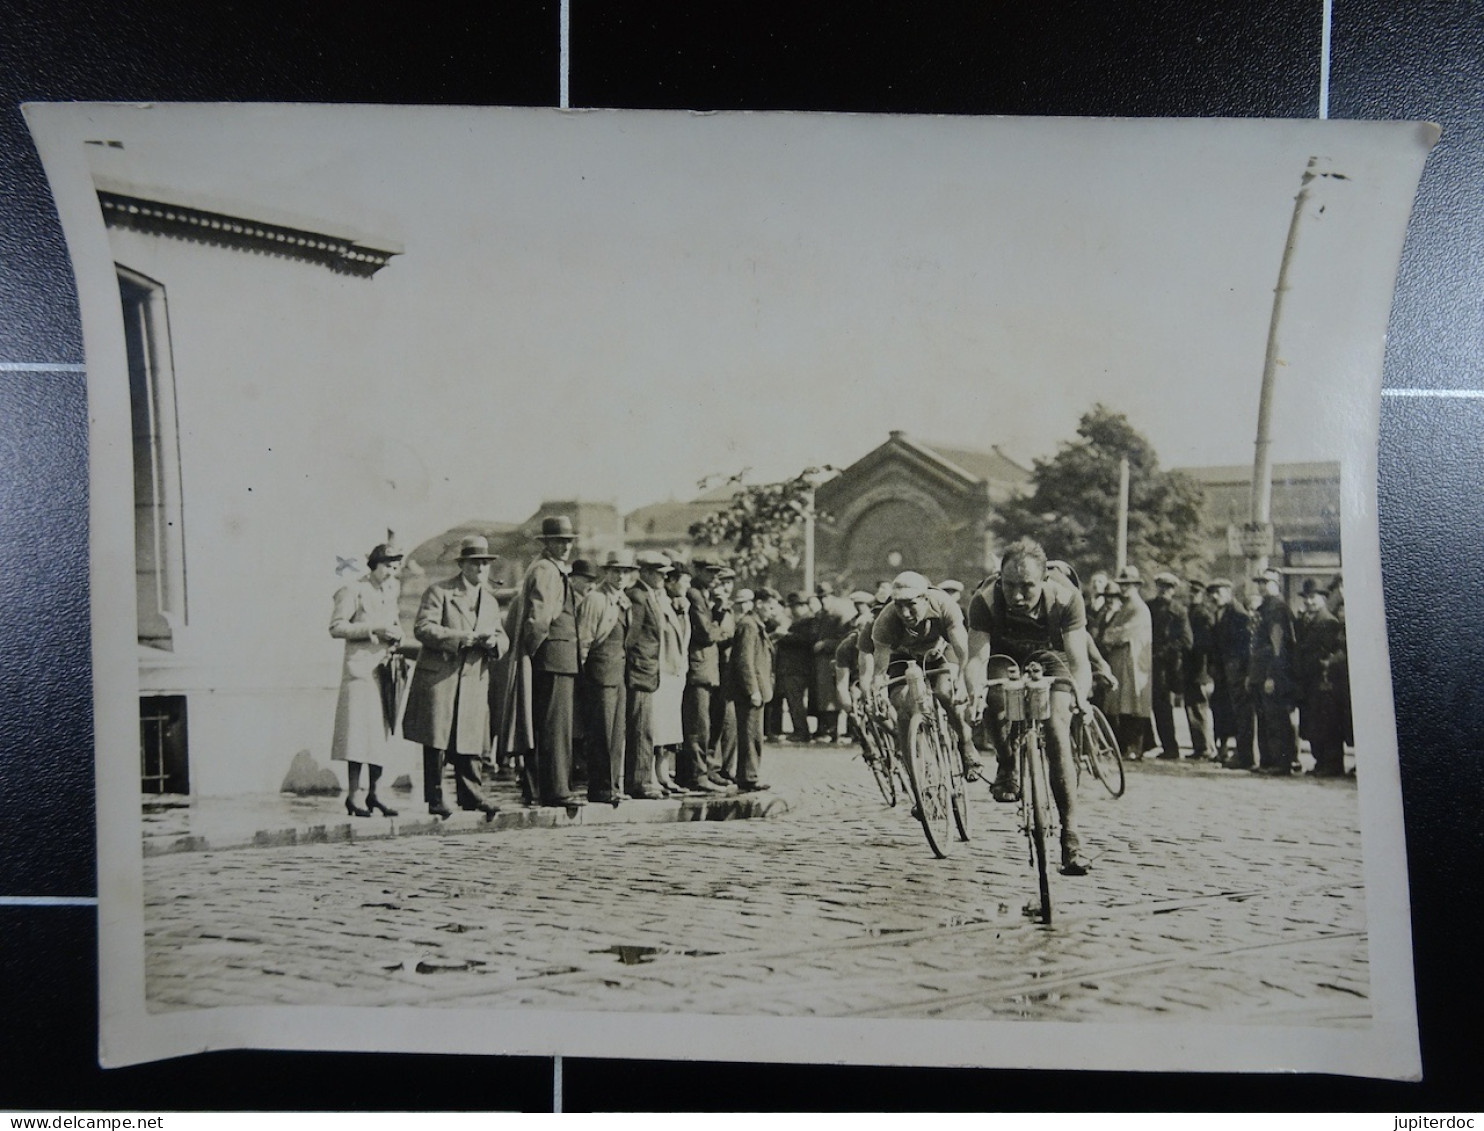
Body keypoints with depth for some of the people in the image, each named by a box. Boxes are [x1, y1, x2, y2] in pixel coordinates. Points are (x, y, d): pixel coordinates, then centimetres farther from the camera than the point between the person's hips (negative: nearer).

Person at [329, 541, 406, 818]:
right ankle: (354, 794, -4)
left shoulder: (393, 590, 17)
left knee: (382, 730, 7)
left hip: (386, 668, 7)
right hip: (360, 667, -7)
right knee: (359, 730, -10)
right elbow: (336, 627, -10)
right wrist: (374, 629, -15)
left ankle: (374, 793, 14)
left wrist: (396, 633, 7)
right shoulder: (353, 591, -3)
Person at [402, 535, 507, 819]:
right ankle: (435, 798, 6)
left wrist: (494, 641, -7)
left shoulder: (491, 601, 18)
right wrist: (461, 637, -19)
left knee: (470, 741, 4)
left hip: (475, 681, 5)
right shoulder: (439, 591, -1)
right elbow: (423, 628, -12)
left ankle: (471, 795, 13)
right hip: (439, 677, -5)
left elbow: (503, 638, 18)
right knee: (436, 741, -2)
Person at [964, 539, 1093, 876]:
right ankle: (1007, 769, -8)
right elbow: (977, 657, -35)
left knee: (1057, 730, -21)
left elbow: (1078, 659, -32)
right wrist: (975, 690, -57)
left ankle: (1071, 836, -16)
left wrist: (1080, 698, -52)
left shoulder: (1066, 597, -30)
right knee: (996, 690, -35)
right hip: (1004, 656, 0)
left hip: (1048, 657, 0)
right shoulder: (985, 602, -31)